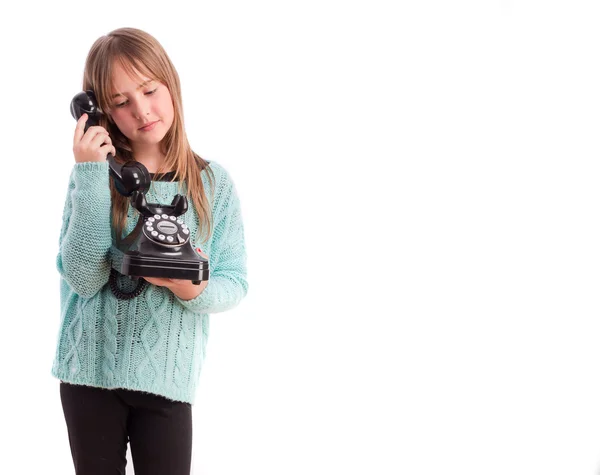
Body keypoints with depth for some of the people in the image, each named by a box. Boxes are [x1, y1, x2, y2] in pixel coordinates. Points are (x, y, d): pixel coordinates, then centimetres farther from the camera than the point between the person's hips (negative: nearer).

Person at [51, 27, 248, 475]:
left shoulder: (214, 182, -2)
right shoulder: (95, 174, -4)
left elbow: (234, 284, 0)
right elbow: (84, 279, -15)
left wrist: (196, 291, -22)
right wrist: (91, 177, -20)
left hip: (168, 375, 0)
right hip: (90, 369, 0)